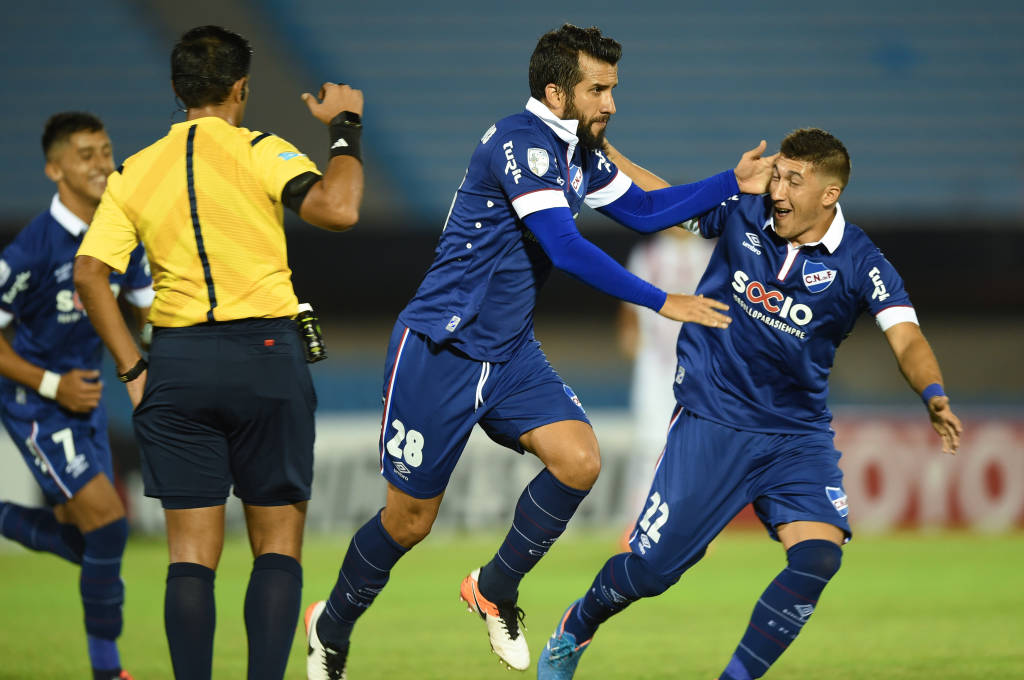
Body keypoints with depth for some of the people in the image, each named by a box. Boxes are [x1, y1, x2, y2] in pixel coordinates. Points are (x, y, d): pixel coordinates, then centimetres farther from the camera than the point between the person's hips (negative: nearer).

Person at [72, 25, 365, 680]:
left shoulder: (134, 173, 7)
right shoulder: (259, 152, -4)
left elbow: (90, 274, 1)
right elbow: (337, 209, -19)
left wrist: (133, 369, 6)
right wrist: (345, 128, -4)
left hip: (177, 359, 3)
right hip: (266, 355, -3)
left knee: (191, 553, 4)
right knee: (278, 544, 5)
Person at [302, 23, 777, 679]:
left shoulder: (578, 152, 7)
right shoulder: (521, 142, -21)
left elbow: (643, 208, 21)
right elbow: (566, 247, -29)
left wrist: (732, 182, 9)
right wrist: (661, 301, -28)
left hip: (511, 355, 8)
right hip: (439, 353, -8)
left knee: (579, 460, -15)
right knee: (410, 521, 1)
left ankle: (495, 589, 6)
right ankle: (331, 627, 27)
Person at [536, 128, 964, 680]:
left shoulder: (858, 263, -11)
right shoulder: (741, 213, -6)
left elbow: (907, 342, -22)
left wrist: (933, 396, -41)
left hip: (798, 436, 0)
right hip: (710, 421, 0)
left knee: (818, 556, -22)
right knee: (649, 571, -1)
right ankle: (574, 630, 33)